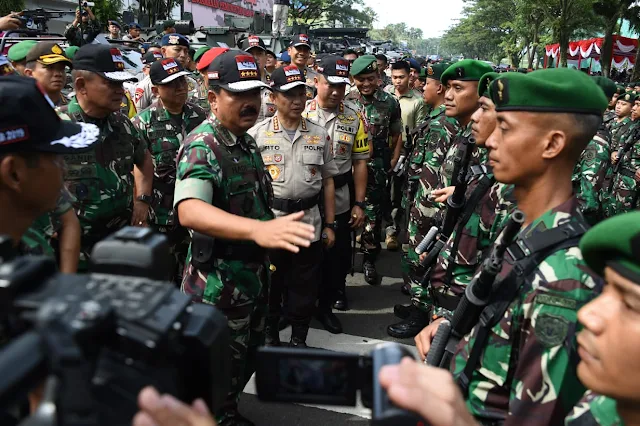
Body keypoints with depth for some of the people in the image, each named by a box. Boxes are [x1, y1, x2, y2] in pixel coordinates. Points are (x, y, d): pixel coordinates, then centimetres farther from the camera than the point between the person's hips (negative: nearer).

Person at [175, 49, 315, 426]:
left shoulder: (247, 142, 5)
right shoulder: (202, 147, -23)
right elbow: (190, 211, -43)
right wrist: (258, 229, -56)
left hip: (254, 274, 9)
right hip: (219, 283, -9)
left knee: (250, 358, 25)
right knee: (223, 371, 10)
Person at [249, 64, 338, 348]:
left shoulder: (320, 135, 5)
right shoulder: (257, 134, -3)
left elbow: (327, 181, 9)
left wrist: (330, 224, 6)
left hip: (309, 221, 2)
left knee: (305, 286, 11)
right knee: (269, 283, 12)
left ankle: (299, 339, 29)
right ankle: (269, 336, 31)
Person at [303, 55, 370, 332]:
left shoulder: (355, 117, -1)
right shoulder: (301, 112, -4)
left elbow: (360, 162, 1)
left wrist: (359, 204, -2)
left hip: (340, 200, 1)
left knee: (336, 255, 10)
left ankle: (325, 304, 30)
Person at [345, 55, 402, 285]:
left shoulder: (390, 102, -1)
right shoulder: (345, 101, -4)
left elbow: (396, 135, 8)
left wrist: (392, 161, 2)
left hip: (376, 167, 0)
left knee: (373, 214, 5)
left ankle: (369, 259, 20)